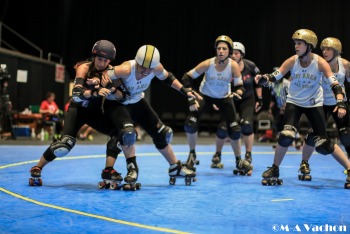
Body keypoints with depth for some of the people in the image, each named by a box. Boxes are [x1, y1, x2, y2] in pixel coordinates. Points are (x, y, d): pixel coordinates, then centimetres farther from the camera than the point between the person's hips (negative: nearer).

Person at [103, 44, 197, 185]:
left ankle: (175, 168, 27)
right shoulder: (126, 69, -38)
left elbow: (167, 78, 0)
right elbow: (103, 79, -33)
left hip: (136, 101, 5)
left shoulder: (156, 68, -22)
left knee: (160, 133, 8)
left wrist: (184, 91, -4)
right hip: (116, 104, -5)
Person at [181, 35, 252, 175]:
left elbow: (239, 86, -16)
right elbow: (187, 78, -20)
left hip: (225, 98, 1)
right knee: (190, 124, -19)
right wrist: (191, 98, -27)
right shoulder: (208, 64, -27)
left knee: (235, 130, -4)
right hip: (205, 96, -1)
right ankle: (192, 156, 6)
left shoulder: (234, 66, -24)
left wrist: (236, 93, -39)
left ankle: (239, 162, 20)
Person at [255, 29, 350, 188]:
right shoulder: (292, 61, -14)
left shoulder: (320, 62, -17)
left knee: (323, 144, -5)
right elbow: (274, 77, -18)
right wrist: (263, 79, -40)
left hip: (314, 104, -1)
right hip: (294, 102, 1)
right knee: (286, 137, -17)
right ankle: (274, 171, 3)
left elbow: (334, 84, -21)